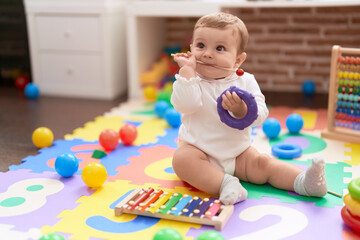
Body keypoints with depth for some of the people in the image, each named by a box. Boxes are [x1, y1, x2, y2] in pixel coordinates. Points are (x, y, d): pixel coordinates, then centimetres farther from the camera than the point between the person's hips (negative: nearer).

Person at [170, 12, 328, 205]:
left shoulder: (245, 82, -3)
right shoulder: (192, 80, -8)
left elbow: (259, 117, -12)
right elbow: (185, 105, -28)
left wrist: (241, 110, -34)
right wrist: (187, 69, -27)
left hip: (237, 153, 3)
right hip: (197, 149, -2)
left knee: (262, 163, -14)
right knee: (181, 159, -30)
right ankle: (225, 183, -37)